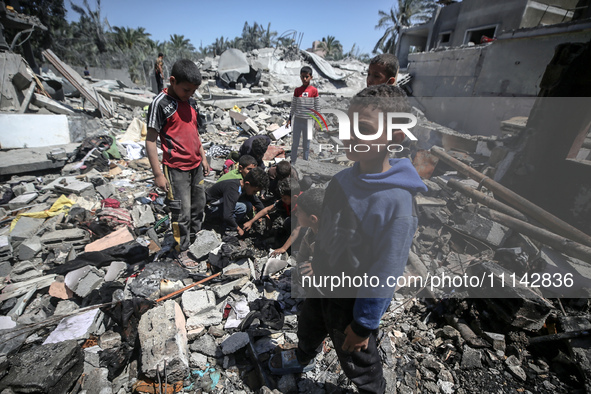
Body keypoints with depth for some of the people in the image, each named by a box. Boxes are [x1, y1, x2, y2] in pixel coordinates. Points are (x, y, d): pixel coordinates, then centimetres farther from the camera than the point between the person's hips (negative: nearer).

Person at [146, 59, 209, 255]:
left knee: (198, 206, 16)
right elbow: (150, 140, -13)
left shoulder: (191, 102, 9)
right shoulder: (160, 103, -12)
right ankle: (183, 251, 16)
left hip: (196, 166, 7)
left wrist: (203, 157, 17)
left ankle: (195, 239, 35)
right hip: (176, 169, -7)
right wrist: (158, 174, -15)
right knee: (182, 214, 0)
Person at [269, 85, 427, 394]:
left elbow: (385, 274, -24)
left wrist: (363, 325, -14)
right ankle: (303, 358, 67)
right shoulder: (343, 178, -10)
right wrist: (313, 270, 13)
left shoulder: (397, 202, -31)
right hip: (320, 283, 7)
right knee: (308, 328, 33)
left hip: (354, 299, -6)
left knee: (358, 361, 22)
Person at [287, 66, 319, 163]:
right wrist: (290, 119, 7)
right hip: (297, 120, 2)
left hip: (308, 121, -1)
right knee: (295, 143, 7)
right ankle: (293, 162, 19)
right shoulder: (297, 90, 3)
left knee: (306, 144, 8)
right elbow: (293, 106, 9)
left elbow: (317, 106, 2)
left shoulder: (314, 90, -3)